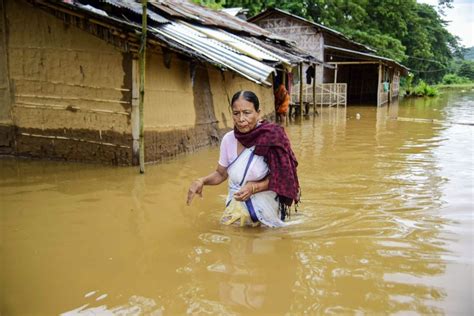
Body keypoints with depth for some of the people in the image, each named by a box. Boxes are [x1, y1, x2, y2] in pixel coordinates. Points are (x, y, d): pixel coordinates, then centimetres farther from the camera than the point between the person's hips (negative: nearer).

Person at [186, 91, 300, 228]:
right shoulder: (228, 139, -8)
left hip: (263, 207, -4)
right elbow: (221, 173, 6)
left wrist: (254, 187, -26)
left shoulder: (271, 138, -21)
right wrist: (201, 181, -12)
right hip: (236, 205, 4)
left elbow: (278, 176, -11)